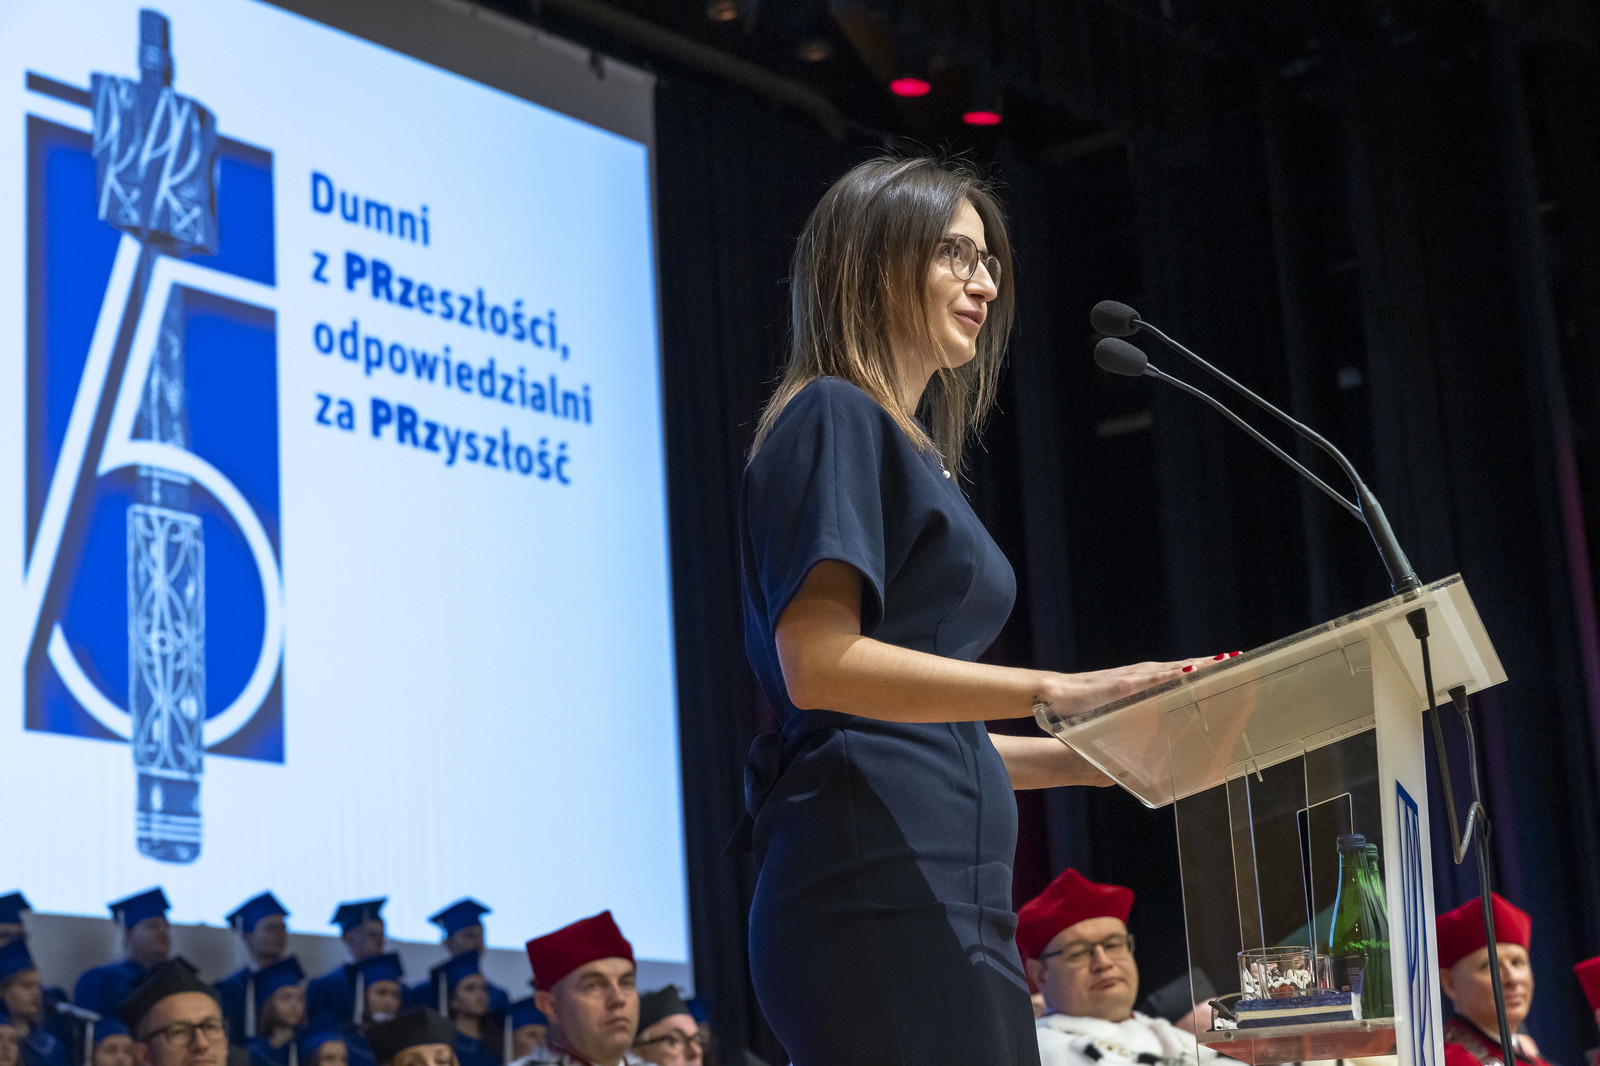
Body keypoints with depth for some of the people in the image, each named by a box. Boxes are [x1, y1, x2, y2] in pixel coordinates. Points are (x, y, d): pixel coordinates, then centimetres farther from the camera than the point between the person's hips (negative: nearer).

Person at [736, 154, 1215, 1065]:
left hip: (944, 894, 9)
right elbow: (818, 664, -18)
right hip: (879, 886, -9)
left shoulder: (914, 445, 23)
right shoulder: (836, 418, -4)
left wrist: (1088, 759, 18)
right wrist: (1051, 692, -20)